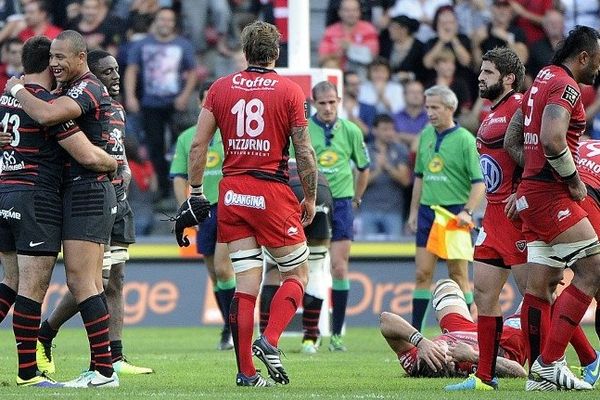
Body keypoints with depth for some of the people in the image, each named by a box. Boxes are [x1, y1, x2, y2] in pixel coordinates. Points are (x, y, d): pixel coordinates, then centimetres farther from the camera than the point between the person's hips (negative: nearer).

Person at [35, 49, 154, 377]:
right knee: (95, 282, -10)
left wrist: (124, 170, 8)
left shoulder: (117, 110, 17)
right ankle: (42, 337, 8)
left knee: (115, 281, 6)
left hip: (117, 204, 9)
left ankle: (114, 359, 6)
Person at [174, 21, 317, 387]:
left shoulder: (221, 88, 6)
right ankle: (269, 341, -11)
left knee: (246, 283, 5)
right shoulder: (290, 91, -3)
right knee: (297, 274, 11)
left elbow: (199, 145, 4)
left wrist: (195, 194, 12)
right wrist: (311, 198, 7)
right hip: (272, 192, -4)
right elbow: (304, 151, -4)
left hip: (233, 192, 4)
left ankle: (246, 371, 2)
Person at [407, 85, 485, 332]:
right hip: (428, 210, 6)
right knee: (422, 273, 3)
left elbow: (479, 182, -12)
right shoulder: (425, 135, 10)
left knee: (457, 275, 0)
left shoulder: (464, 140, -9)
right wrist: (414, 211, 17)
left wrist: (467, 212, -23)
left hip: (454, 213, -5)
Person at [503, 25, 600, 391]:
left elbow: (512, 142, 22)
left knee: (543, 283, 10)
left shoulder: (543, 81, 18)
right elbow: (552, 140, -27)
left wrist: (536, 170, 13)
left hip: (531, 191, 10)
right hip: (552, 195, -10)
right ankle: (549, 364, -10)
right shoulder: (566, 86, -12)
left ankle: (541, 372, 11)